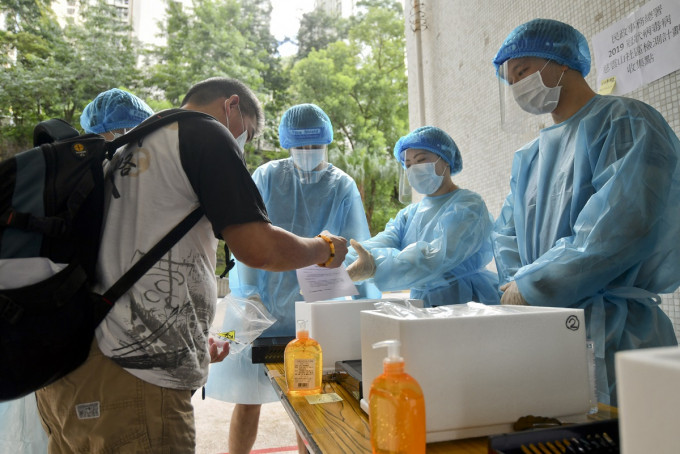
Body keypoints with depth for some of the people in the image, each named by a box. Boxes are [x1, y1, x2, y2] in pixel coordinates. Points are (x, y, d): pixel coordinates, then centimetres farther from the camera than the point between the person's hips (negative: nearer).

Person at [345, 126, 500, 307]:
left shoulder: (468, 205, -7)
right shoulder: (409, 214, 14)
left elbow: (440, 255, -24)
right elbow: (385, 241, -6)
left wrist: (375, 267, -37)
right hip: (423, 306, 4)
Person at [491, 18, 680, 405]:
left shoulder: (626, 123, -6)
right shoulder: (530, 156, 17)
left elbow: (617, 229, -21)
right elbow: (507, 236, 14)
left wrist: (529, 287, -16)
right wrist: (516, 289, -6)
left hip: (611, 333, -6)